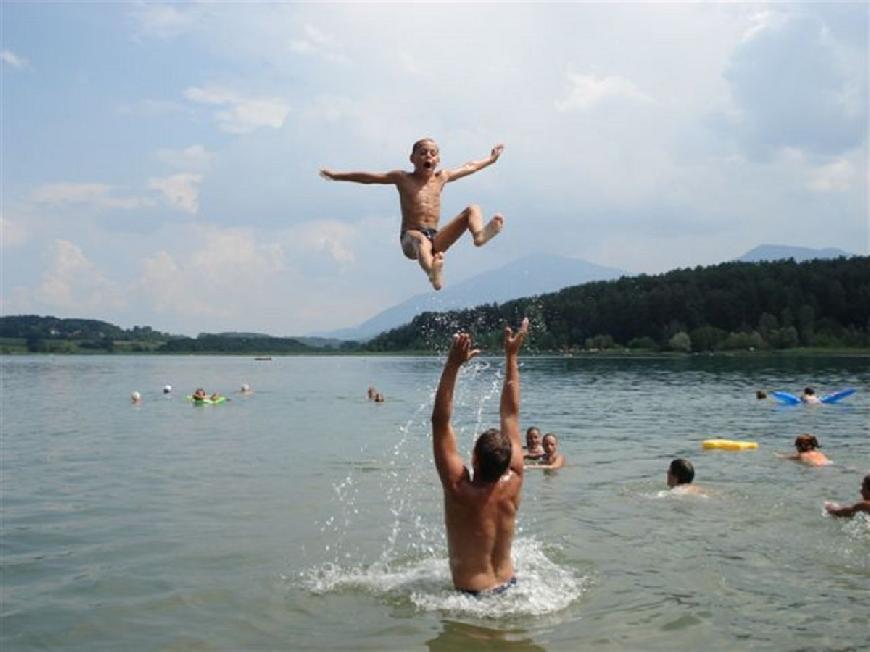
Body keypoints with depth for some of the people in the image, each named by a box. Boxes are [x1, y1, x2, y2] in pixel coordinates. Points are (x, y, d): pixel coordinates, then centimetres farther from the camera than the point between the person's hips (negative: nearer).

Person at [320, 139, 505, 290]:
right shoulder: (403, 178, 5)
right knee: (421, 241, -43)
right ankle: (432, 271, -76)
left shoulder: (441, 178, 16)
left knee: (472, 209, -5)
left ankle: (479, 234, -39)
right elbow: (368, 177, 5)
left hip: (434, 239, 5)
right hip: (411, 237, -5)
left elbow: (469, 167, 32)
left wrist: (490, 159, 42)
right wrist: (337, 176, 3)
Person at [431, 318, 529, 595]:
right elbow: (511, 414, -7)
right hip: (508, 588, 6)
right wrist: (511, 356, -4)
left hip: (471, 594, -6)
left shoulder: (460, 491, -24)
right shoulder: (513, 484, -13)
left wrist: (453, 364, -28)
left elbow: (440, 421, -25)